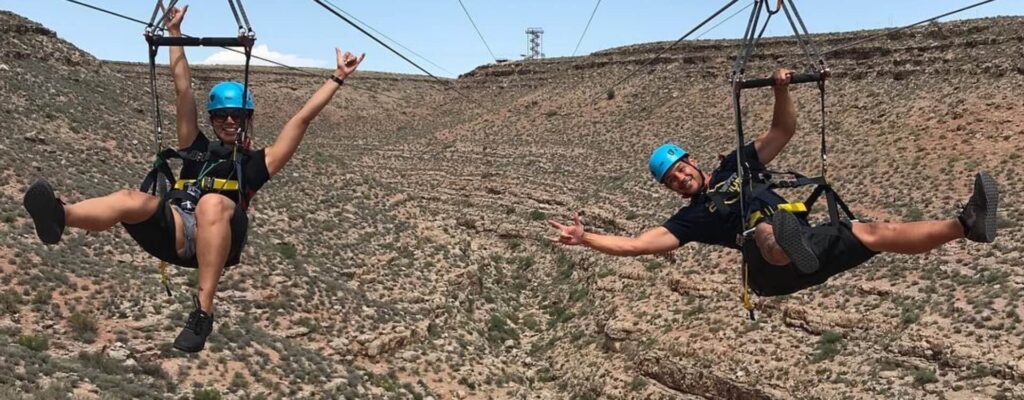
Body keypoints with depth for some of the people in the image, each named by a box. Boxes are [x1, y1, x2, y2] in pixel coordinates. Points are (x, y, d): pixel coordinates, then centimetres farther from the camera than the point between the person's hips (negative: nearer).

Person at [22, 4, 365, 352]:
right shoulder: (197, 148, 30)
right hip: (174, 234, 3)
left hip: (217, 239, -3)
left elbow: (303, 117, 21)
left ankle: (203, 312, -44)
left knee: (212, 203, -37)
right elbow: (183, 90, 32)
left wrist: (338, 78, 21)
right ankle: (61, 216, -60)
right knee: (133, 200, -27)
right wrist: (174, 34, 35)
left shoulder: (257, 162, 22)